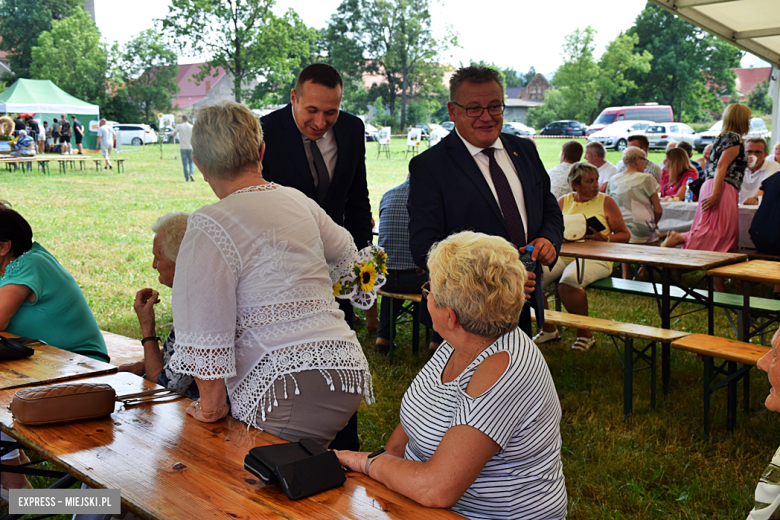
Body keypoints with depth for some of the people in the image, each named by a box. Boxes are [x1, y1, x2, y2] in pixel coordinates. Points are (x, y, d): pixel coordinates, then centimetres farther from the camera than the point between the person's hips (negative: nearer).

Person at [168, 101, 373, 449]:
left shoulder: (210, 228, -9)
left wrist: (211, 404, 1)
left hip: (289, 391, -7)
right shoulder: (298, 203, 14)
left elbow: (205, 328, -12)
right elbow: (344, 253, 35)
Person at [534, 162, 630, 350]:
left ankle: (585, 334, -15)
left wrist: (604, 238, -12)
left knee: (569, 280, -35)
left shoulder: (606, 202, 8)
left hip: (594, 257, -4)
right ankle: (548, 329, -1)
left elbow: (624, 235, 7)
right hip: (563, 255, 4)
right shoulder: (563, 201, 16)